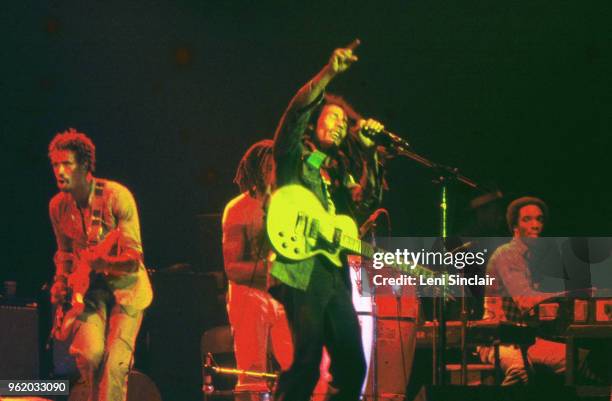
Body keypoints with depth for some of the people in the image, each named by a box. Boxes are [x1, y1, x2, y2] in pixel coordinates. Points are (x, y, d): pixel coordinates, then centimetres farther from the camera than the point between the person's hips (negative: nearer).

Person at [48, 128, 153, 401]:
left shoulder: (117, 197, -17)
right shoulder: (58, 206, -1)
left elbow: (133, 258, -18)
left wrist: (100, 261, -35)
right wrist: (61, 282, -1)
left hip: (124, 284, -3)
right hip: (90, 287, 3)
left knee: (115, 362, -14)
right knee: (89, 353, -18)